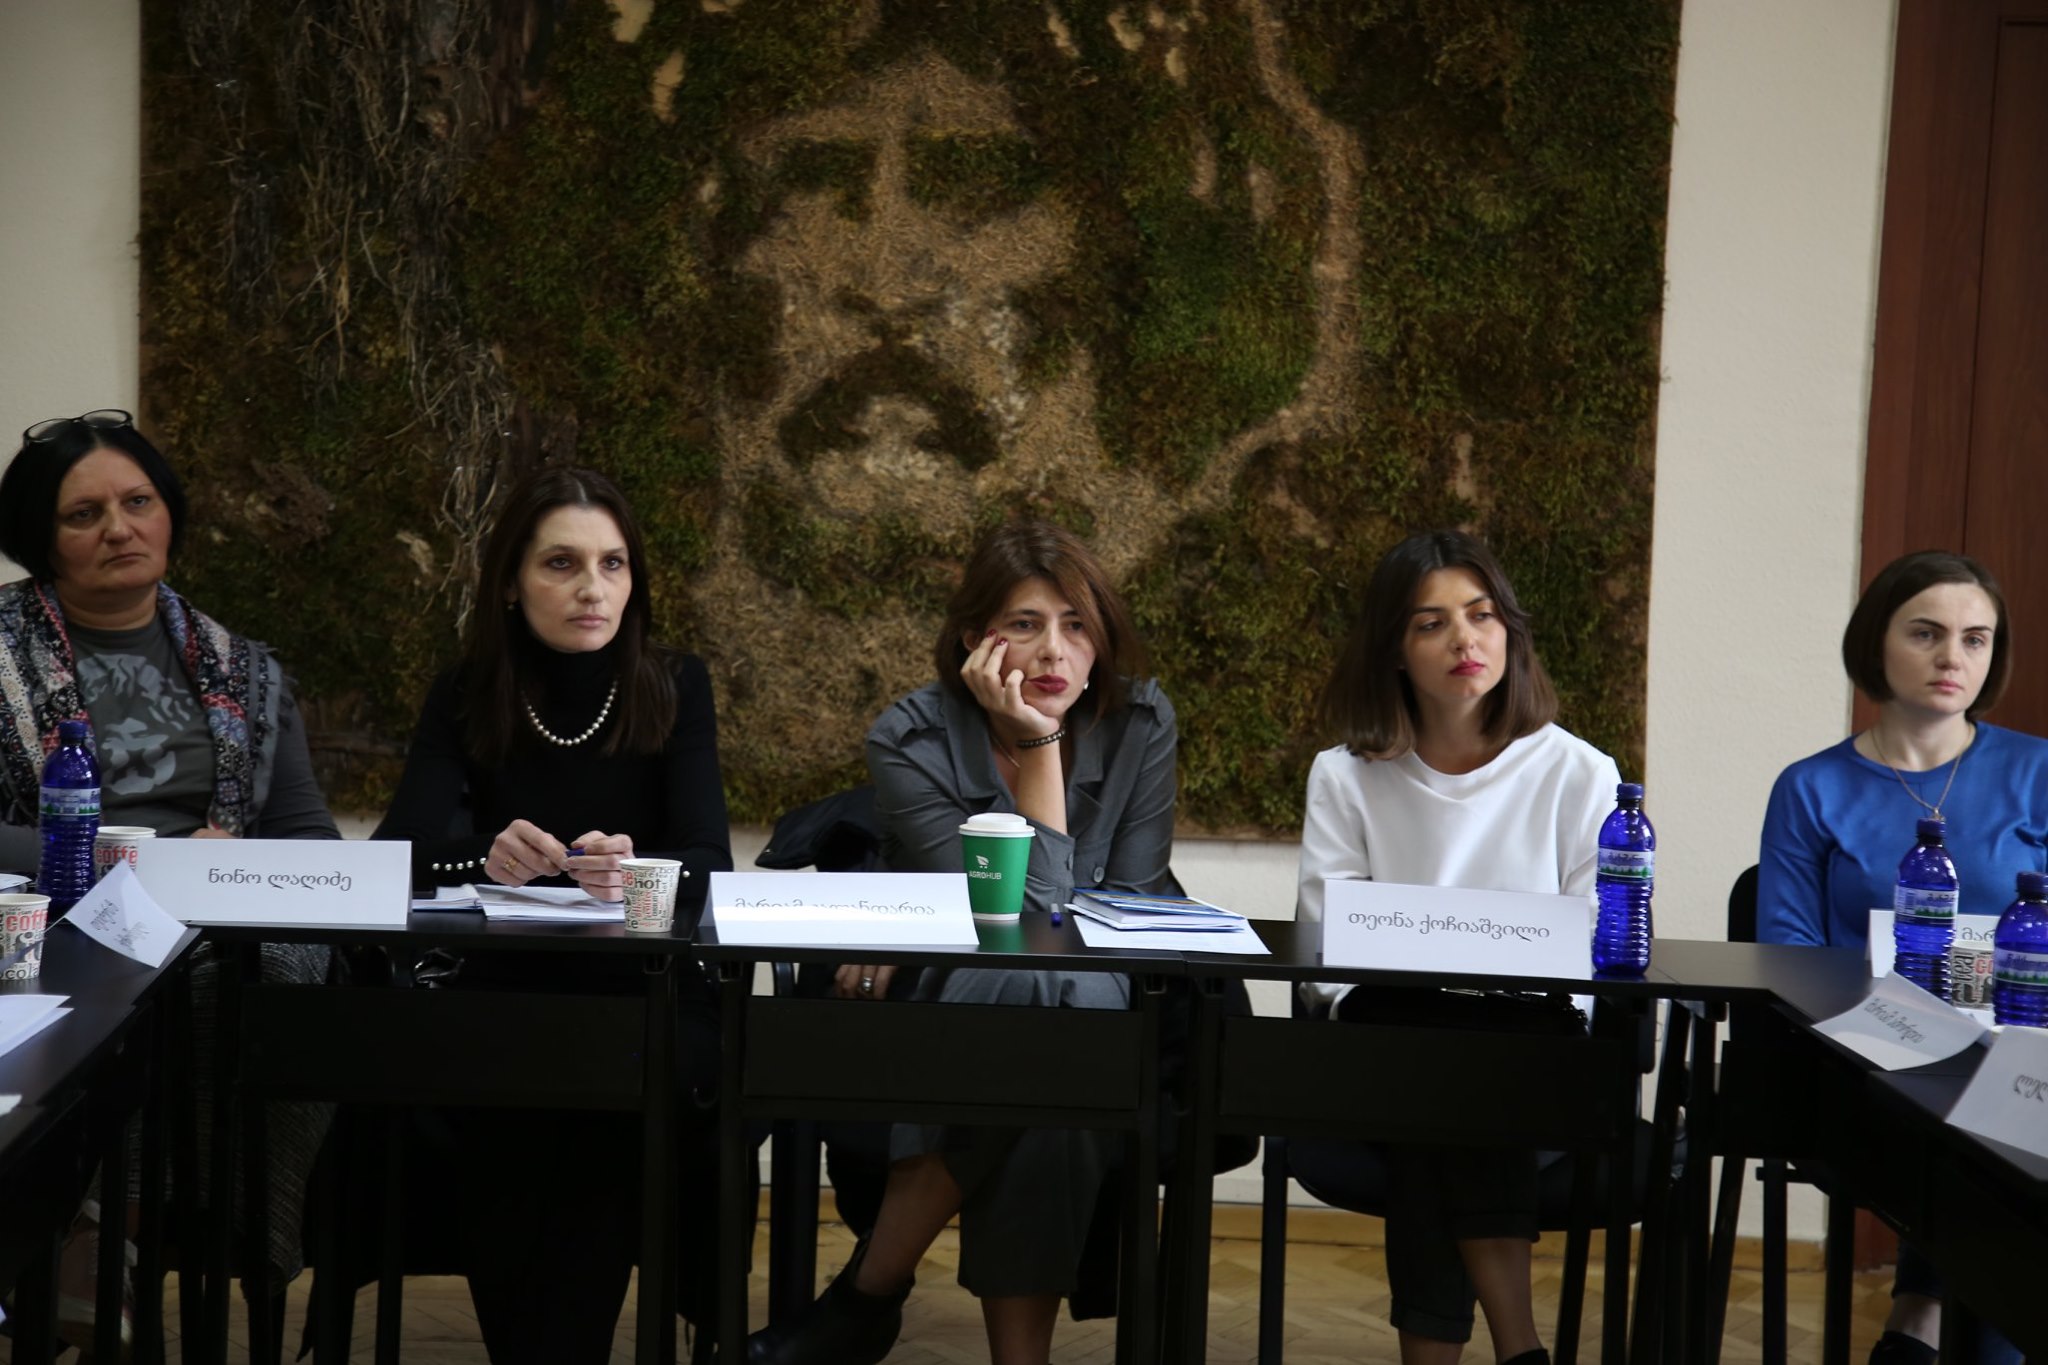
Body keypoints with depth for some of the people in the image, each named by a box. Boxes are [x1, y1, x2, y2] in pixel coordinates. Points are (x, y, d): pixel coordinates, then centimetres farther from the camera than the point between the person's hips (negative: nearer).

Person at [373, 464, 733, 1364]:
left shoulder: (675, 689, 2)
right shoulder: (464, 698, 5)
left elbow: (706, 861, -10)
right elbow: (401, 850, -7)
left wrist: (634, 869, -33)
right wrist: (486, 857, -29)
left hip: (645, 995, -1)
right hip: (497, 988, 1)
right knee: (499, 1113, -31)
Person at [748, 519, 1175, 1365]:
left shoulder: (1140, 723, -1)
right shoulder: (911, 743, -8)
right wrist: (1038, 746, -19)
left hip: (1091, 1025, 2)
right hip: (934, 1015, -2)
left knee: (1083, 994, -35)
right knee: (1026, 986, -36)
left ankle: (868, 1295, -24)